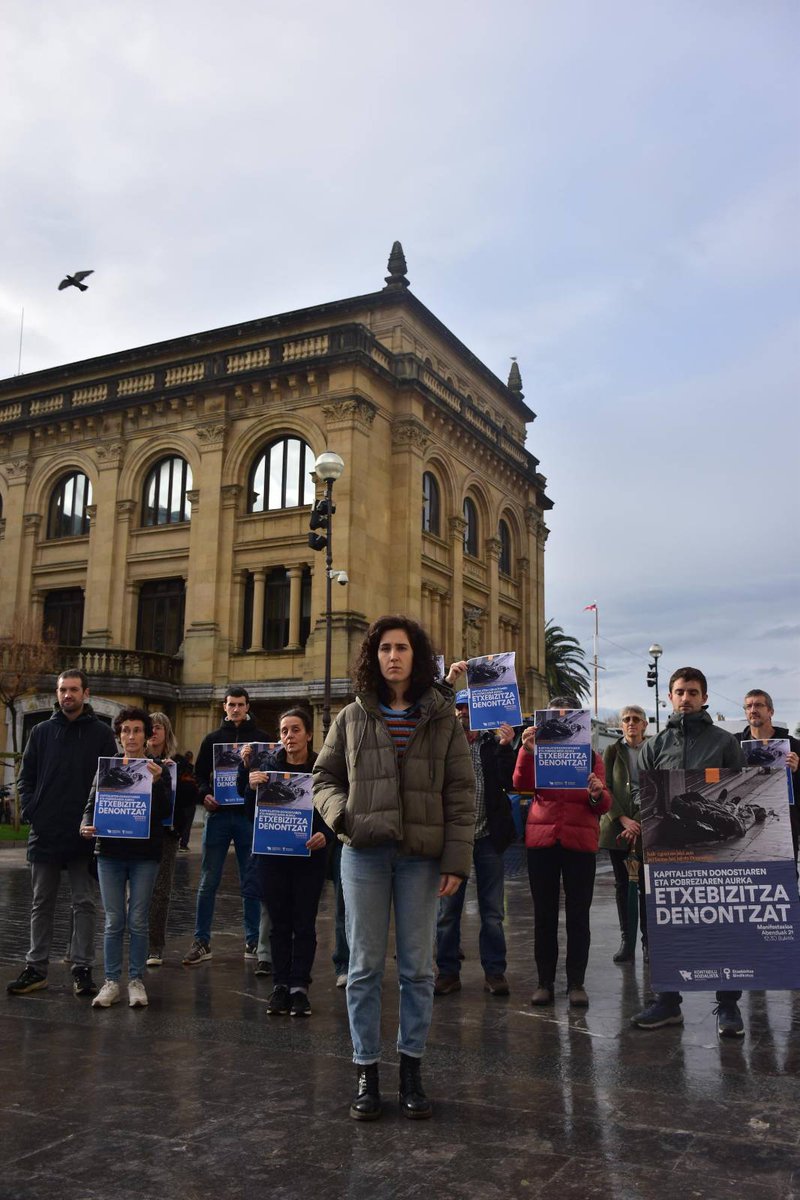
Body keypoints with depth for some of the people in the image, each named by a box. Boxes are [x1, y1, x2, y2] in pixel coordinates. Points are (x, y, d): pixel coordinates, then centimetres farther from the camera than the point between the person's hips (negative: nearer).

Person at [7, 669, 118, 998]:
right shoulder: (42, 732, 7)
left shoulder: (101, 733, 0)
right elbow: (26, 777, 9)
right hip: (45, 833, 2)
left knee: (83, 903, 5)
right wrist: (31, 811, -4)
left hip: (85, 835, -2)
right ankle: (36, 967, 21)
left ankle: (82, 968, 13)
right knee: (42, 904, 11)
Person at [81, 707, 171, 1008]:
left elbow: (165, 813, -5)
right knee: (113, 921, 4)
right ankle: (111, 982, 13)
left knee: (138, 921, 2)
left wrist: (156, 782, -20)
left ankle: (136, 981, 14)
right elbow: (91, 805, 8)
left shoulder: (157, 769, 2)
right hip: (109, 851, 2)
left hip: (145, 853, -1)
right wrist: (87, 825, -13)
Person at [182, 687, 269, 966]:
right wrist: (205, 794, -8)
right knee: (208, 881, 1)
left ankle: (253, 940, 15)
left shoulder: (261, 739, 8)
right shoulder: (212, 739, 12)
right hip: (218, 815, 1)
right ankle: (201, 941, 8)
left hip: (249, 816, -1)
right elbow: (200, 774, 12)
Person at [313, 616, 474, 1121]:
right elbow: (325, 777, 13)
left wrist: (457, 859, -6)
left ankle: (412, 1071, 23)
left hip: (421, 857, 0)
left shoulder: (442, 718, 4)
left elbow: (460, 793, 2)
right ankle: (367, 1074, 19)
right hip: (364, 853, 1)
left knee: (418, 967, 8)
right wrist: (341, 814, -8)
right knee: (365, 966, 6)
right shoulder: (352, 717, 7)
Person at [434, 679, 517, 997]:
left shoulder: (493, 744, 5)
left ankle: (494, 972, 18)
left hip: (488, 837, 0)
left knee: (492, 911, 7)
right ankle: (448, 972, 18)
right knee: (447, 909, 7)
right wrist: (448, 681, -21)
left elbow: (510, 783, -5)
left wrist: (506, 746, -17)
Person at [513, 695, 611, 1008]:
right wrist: (526, 750, -26)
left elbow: (605, 805, 2)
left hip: (580, 842, 0)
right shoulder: (539, 751, 7)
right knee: (544, 914, 5)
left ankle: (576, 983, 12)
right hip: (542, 841, 0)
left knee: (578, 915, 3)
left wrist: (597, 794, -21)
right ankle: (545, 982, 14)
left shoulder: (590, 756, 8)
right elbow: (522, 784, -12)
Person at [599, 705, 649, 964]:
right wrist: (623, 819, -11)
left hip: (646, 824, -1)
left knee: (646, 884, 0)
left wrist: (638, 823, -10)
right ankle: (626, 942, 9)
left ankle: (648, 942, 8)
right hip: (617, 824, 1)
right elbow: (605, 788, 1)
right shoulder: (612, 751, 7)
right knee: (622, 884, 4)